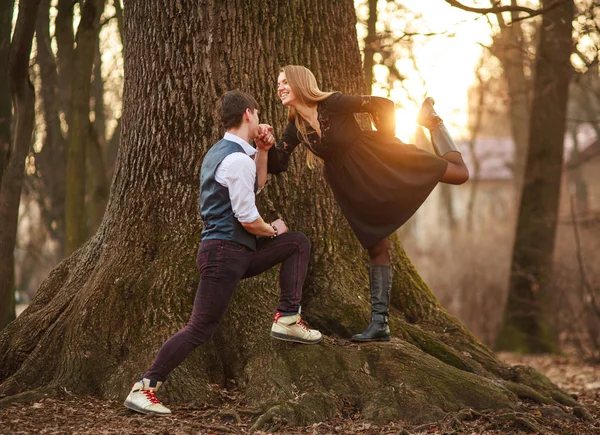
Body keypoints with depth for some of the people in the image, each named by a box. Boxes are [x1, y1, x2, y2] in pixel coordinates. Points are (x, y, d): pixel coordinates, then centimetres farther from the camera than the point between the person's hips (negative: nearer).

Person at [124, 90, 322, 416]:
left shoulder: (220, 151, 14)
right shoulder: (237, 159, -19)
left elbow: (255, 185, 30)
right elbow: (249, 220, -20)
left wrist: (262, 151, 16)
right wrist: (272, 230, 1)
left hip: (239, 251, 10)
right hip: (225, 254, -10)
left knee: (298, 244, 14)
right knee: (200, 328, -8)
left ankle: (287, 319, 8)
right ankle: (143, 388, -4)